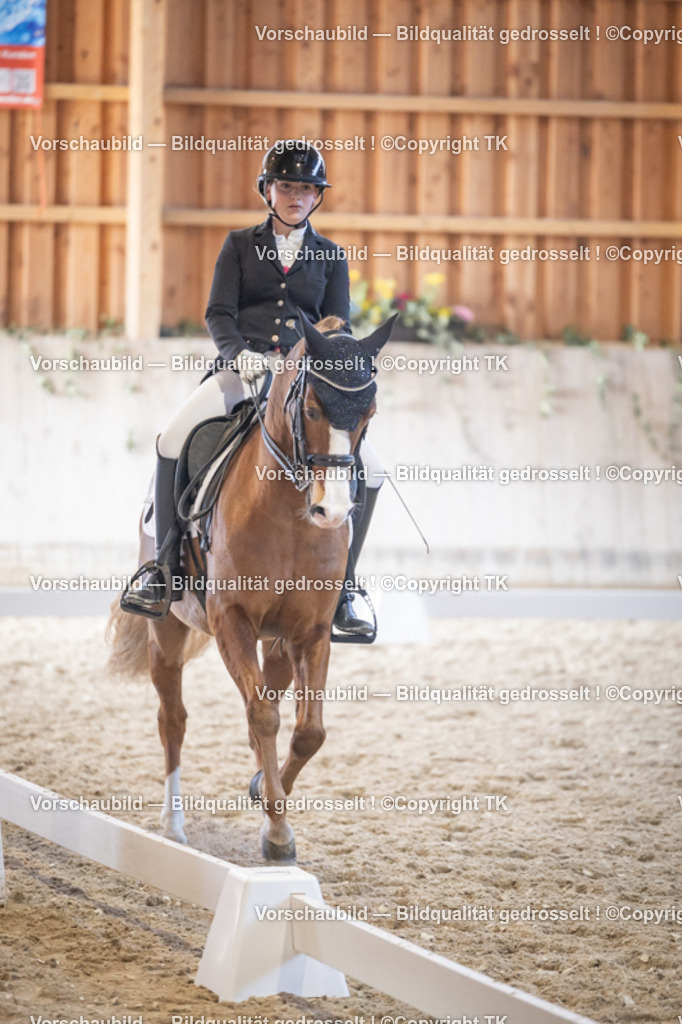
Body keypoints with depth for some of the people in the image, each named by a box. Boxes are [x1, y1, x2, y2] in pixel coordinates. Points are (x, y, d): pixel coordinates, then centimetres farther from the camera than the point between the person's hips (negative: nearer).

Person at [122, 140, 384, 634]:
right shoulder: (240, 245, 12)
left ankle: (341, 590, -3)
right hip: (242, 369, -1)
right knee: (173, 439, -27)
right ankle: (164, 569, -16)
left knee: (369, 469, -18)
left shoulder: (331, 256, 14)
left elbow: (339, 325, 8)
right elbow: (219, 313, 3)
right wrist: (239, 353, -18)